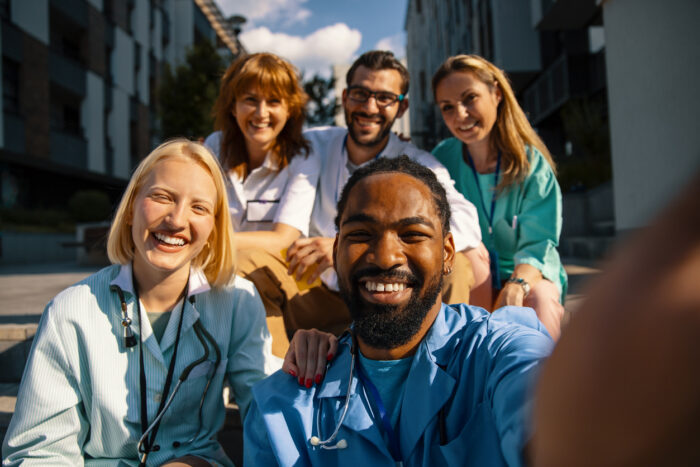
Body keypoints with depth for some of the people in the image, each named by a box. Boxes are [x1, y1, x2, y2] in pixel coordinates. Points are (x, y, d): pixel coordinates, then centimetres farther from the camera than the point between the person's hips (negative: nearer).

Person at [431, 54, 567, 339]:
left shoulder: (532, 163, -7)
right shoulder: (441, 160, -2)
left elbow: (538, 244, -13)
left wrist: (517, 286, -35)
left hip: (531, 275, -2)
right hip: (468, 283, 2)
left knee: (541, 298, -34)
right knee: (470, 251, -31)